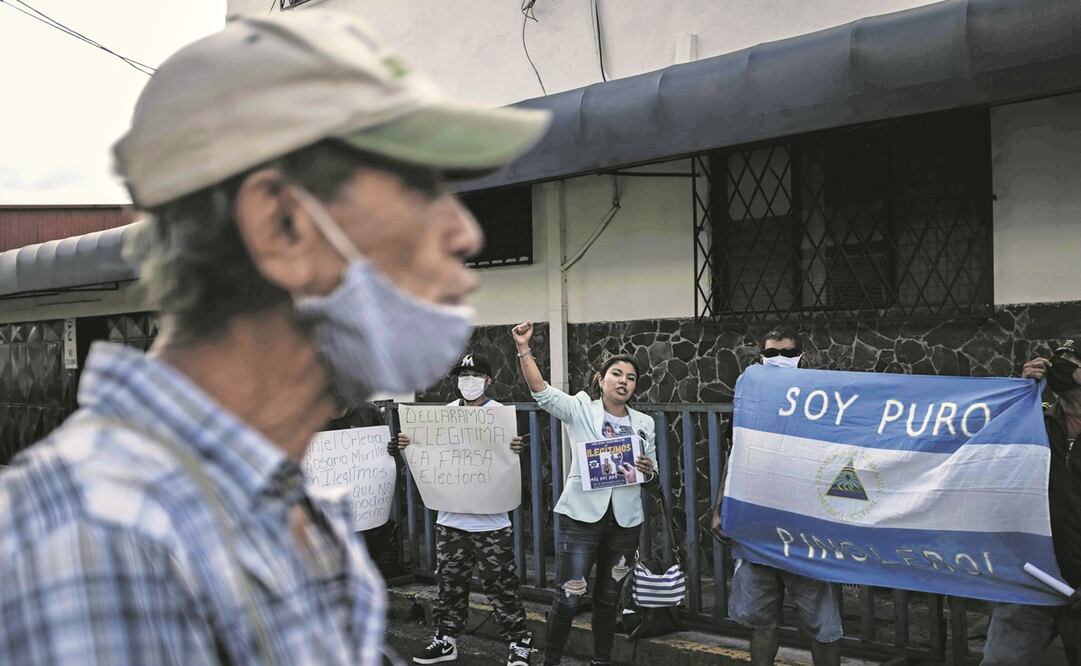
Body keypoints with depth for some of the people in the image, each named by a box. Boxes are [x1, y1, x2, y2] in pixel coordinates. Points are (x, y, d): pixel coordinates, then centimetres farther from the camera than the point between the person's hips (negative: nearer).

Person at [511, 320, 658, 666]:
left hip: (625, 519, 4)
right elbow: (541, 391, -15)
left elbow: (652, 467, 17)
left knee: (608, 596, 15)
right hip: (582, 515, -4)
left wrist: (648, 468, -8)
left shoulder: (644, 423, 8)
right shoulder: (580, 410, -3)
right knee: (569, 595, -5)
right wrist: (524, 348, -27)